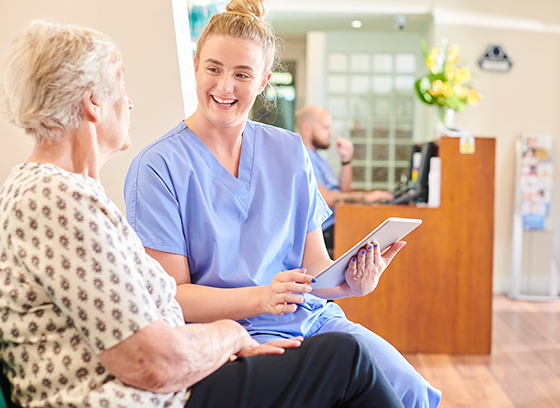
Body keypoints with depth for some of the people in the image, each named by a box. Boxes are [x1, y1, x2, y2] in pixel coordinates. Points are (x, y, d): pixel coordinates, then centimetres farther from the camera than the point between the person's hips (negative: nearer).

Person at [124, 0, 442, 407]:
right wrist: (261, 298, -23)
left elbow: (313, 262, 10)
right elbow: (171, 295, -8)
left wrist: (350, 282, -13)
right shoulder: (158, 167, -5)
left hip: (312, 317, 5)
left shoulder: (290, 152, 10)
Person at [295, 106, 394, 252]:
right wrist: (364, 196, -17)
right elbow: (324, 198, -19)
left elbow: (344, 190, 23)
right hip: (325, 228, -10)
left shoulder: (318, 158, 25)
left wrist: (346, 159, 11)